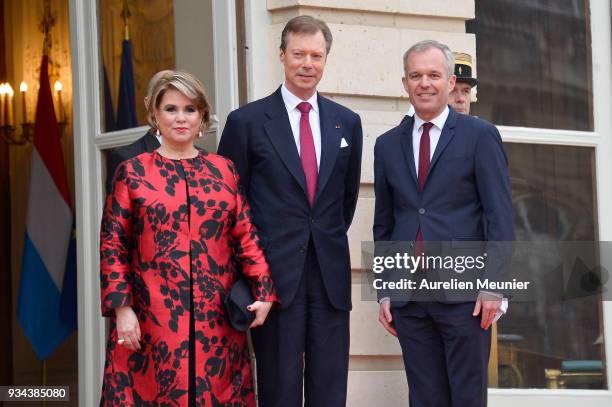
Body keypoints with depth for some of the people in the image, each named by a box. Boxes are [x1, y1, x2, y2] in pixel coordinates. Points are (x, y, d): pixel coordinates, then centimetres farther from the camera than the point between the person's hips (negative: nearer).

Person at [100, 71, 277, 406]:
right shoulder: (132, 172, 5)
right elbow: (112, 244, 2)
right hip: (150, 321, -2)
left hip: (216, 320, 2)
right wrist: (122, 308, -8)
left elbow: (246, 235, 9)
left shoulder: (224, 170, 11)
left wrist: (263, 292, -3)